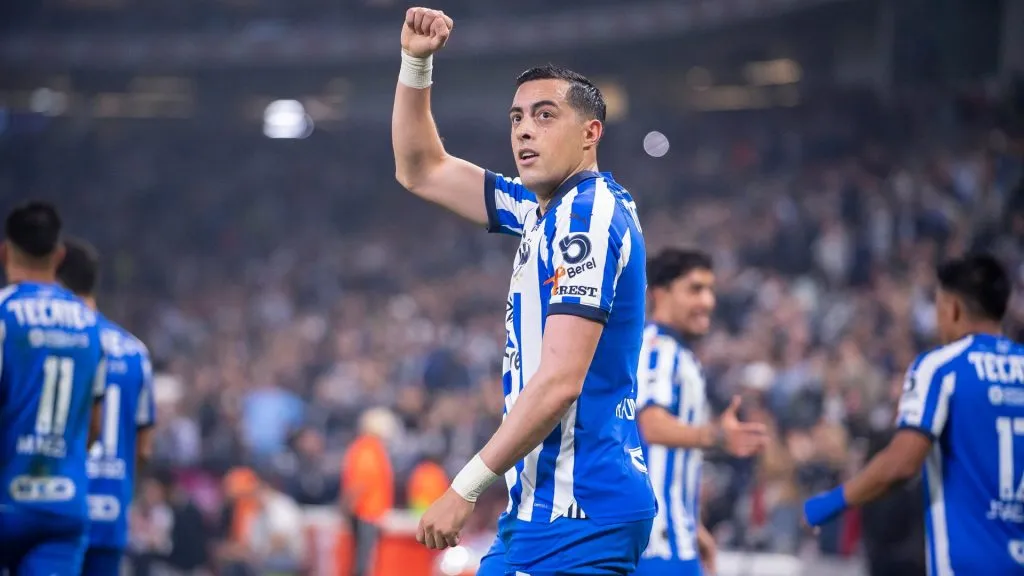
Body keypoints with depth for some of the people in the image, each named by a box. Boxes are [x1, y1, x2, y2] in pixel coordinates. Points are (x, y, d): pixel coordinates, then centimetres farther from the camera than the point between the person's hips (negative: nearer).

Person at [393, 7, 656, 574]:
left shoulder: (589, 214, -13)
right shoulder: (542, 208, 15)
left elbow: (559, 382, -20)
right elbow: (420, 172, 27)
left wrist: (464, 489, -18)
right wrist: (415, 61, 14)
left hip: (579, 512, -10)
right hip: (539, 506, 10)